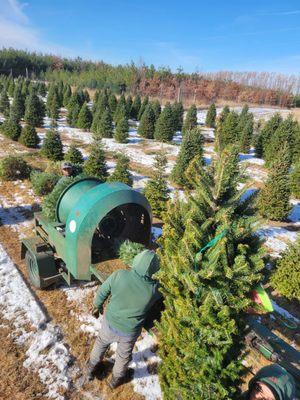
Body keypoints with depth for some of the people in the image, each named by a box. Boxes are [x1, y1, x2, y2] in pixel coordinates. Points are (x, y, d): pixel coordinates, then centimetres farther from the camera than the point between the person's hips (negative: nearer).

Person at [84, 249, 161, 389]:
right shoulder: (154, 289, -29)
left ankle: (91, 368, 58)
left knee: (101, 343, 33)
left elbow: (102, 292, -9)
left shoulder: (119, 275, -26)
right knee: (123, 356, 29)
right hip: (129, 332, -2)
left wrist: (98, 306, 10)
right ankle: (116, 379, 55)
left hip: (110, 323, 2)